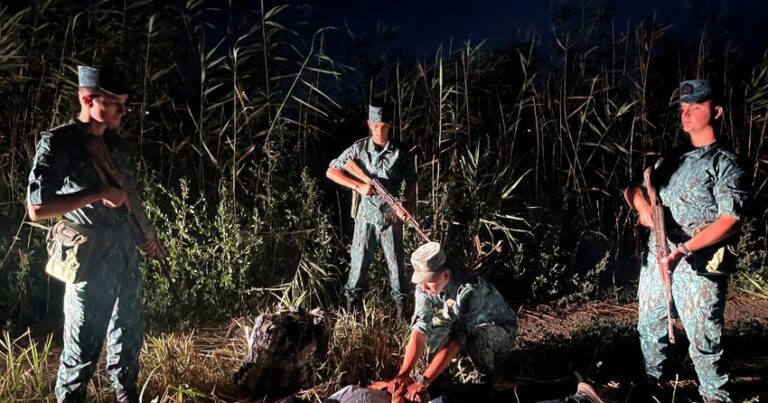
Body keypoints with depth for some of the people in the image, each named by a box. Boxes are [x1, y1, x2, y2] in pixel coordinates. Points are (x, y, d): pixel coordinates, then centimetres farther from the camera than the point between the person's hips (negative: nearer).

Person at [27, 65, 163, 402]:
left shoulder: (116, 143, 8)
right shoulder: (57, 144, -13)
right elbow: (37, 209, -20)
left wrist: (145, 235, 16)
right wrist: (99, 194, -21)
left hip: (126, 252, 7)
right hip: (90, 257, -7)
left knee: (129, 334, 20)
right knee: (84, 345, 4)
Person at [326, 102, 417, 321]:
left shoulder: (400, 153, -3)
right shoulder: (359, 148, -4)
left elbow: (411, 182, 5)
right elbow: (331, 172, -7)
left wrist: (405, 204, -14)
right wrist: (359, 185, -19)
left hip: (391, 215, 0)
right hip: (366, 214, 0)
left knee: (395, 261, 7)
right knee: (359, 260, 8)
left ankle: (400, 303, 23)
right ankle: (352, 301, 24)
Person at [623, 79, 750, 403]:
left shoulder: (725, 164, -5)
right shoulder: (672, 158, 14)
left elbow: (730, 221, -15)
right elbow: (632, 187, 19)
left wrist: (685, 249, -23)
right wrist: (642, 207, -4)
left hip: (698, 264, -7)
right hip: (657, 257, 7)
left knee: (702, 339, -3)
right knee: (649, 326, 16)